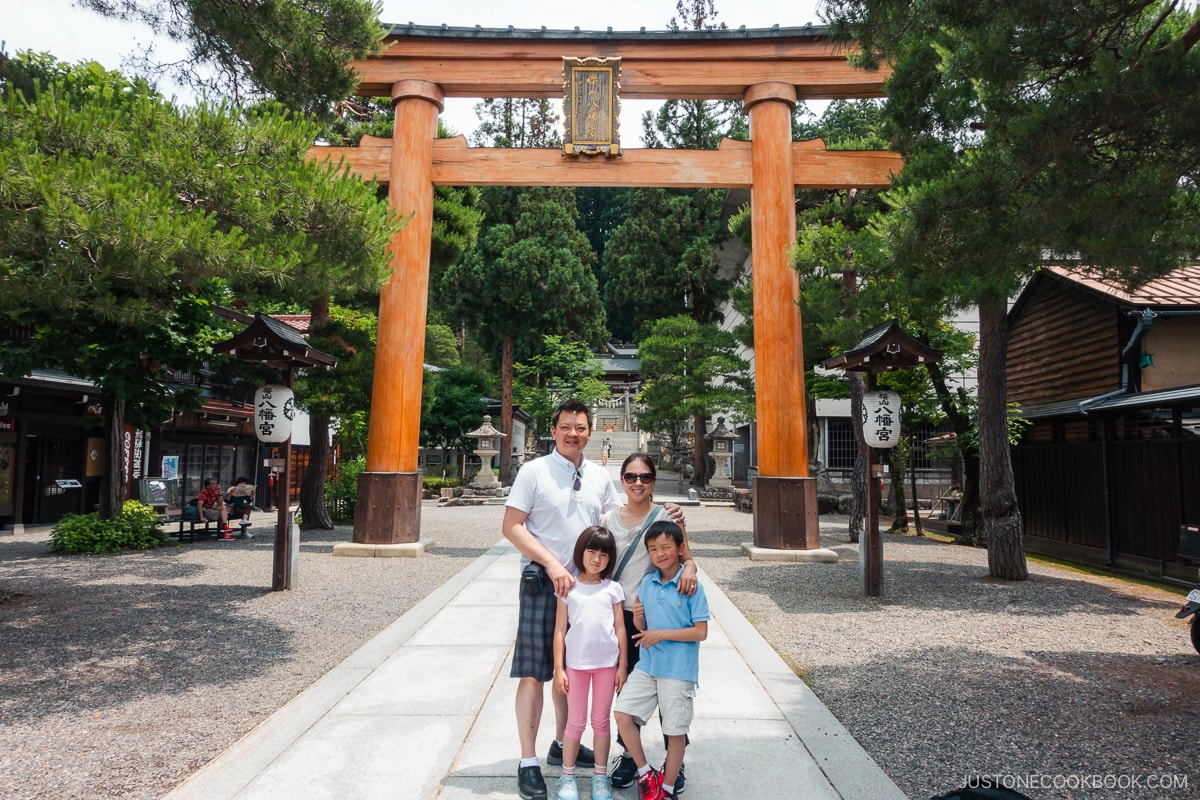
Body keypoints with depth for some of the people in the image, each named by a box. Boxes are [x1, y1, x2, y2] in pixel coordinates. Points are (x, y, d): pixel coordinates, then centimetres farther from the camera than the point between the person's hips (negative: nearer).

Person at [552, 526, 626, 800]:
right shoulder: (569, 588, -3)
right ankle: (567, 777, 25)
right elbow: (560, 630, -1)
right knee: (575, 722, 9)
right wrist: (559, 669, -3)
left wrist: (622, 666, 1)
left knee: (601, 721, 12)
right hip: (576, 663, -1)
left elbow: (620, 629, 4)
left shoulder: (613, 589, 1)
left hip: (607, 664, 1)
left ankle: (600, 777, 26)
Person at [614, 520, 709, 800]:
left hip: (679, 670, -4)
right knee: (622, 713, -5)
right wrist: (637, 617, -11)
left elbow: (701, 632, -13)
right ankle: (646, 774, 16)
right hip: (647, 665, 5)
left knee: (675, 731, 6)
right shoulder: (646, 583, 4)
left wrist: (662, 634, -17)